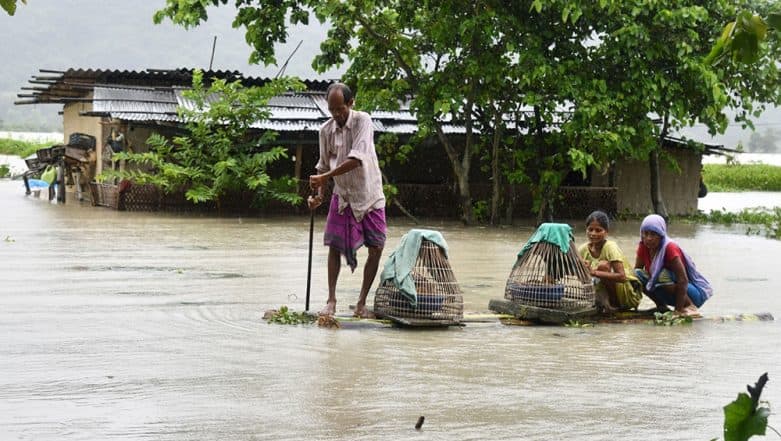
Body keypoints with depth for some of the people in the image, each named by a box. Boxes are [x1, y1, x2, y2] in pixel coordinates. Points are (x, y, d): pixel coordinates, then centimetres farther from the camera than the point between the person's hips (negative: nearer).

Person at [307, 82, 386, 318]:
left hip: (369, 195, -3)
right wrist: (319, 194, -9)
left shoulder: (362, 121, -17)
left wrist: (324, 177, -30)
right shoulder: (326, 130, -3)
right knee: (334, 246, -4)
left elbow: (357, 159, -28)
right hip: (342, 195, 3)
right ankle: (331, 300, 3)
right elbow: (324, 166, 6)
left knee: (376, 248, -3)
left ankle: (362, 302, 7)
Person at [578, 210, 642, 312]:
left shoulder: (610, 247, -19)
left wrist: (595, 272, -39)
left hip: (630, 294, -5)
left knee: (603, 265, -28)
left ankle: (611, 304, -14)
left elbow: (622, 277, -30)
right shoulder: (583, 250, -3)